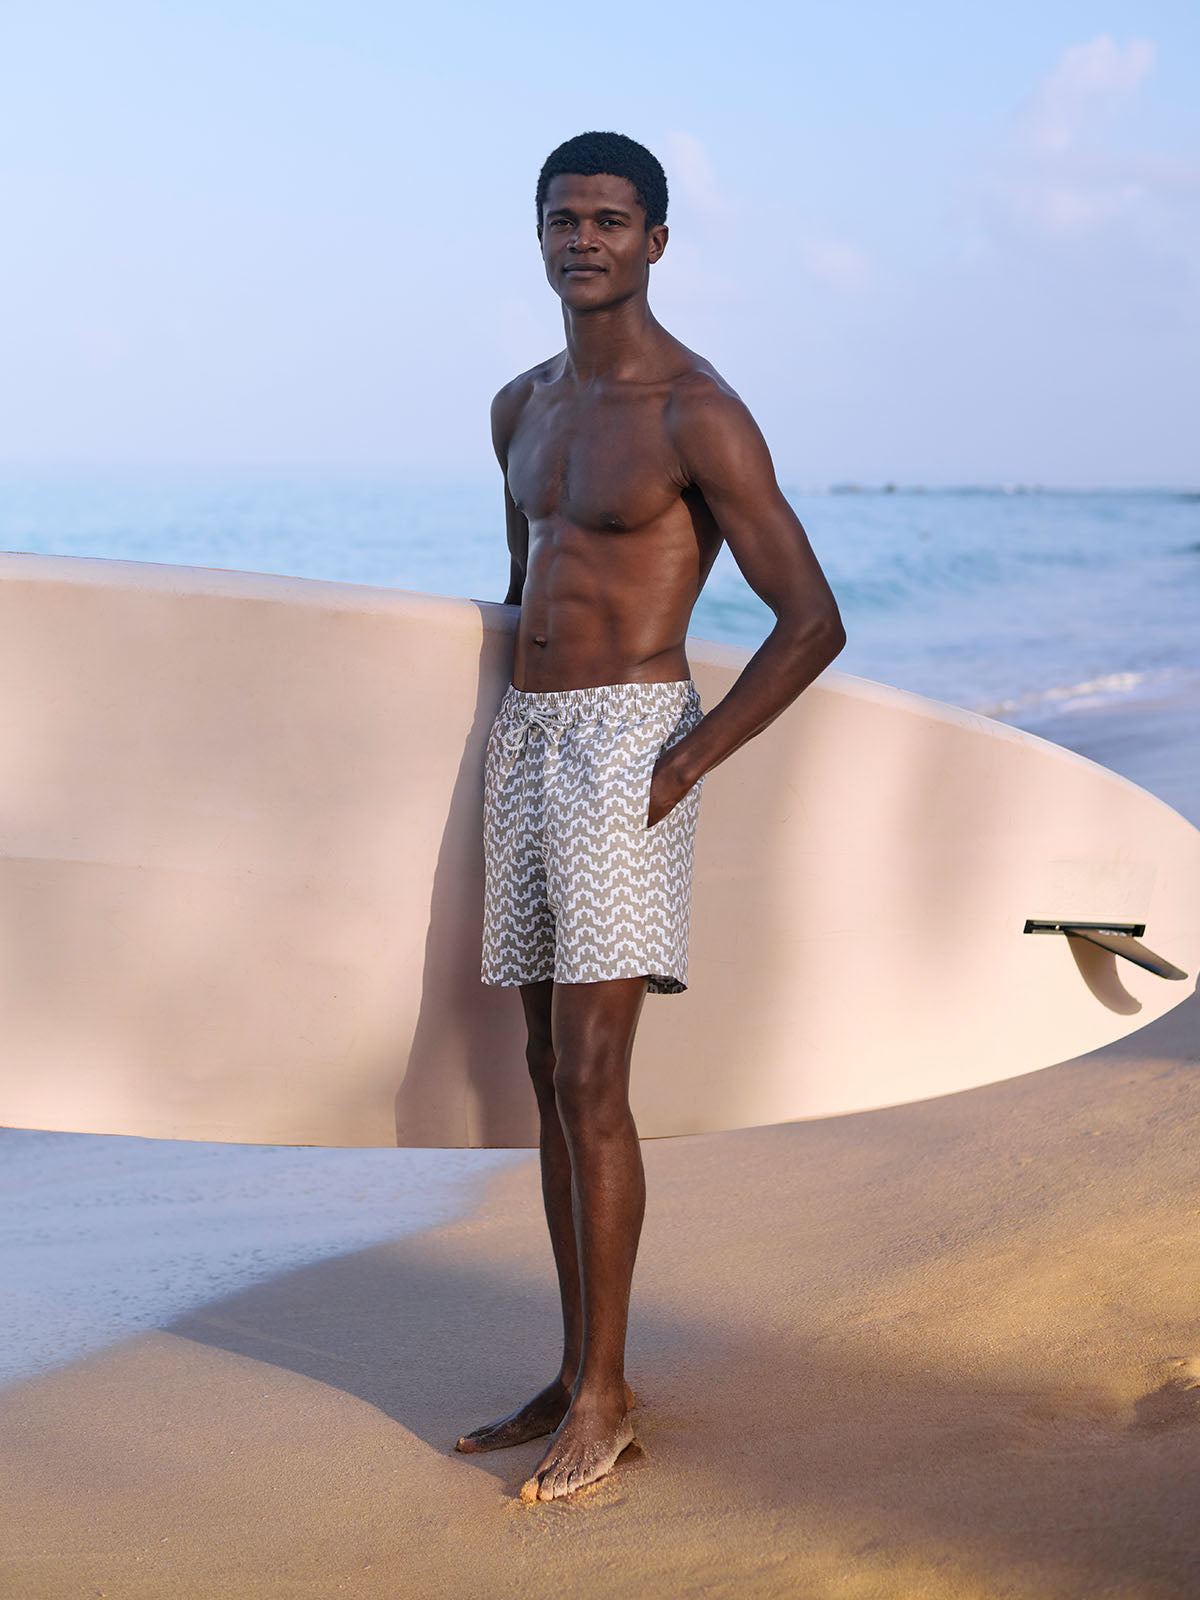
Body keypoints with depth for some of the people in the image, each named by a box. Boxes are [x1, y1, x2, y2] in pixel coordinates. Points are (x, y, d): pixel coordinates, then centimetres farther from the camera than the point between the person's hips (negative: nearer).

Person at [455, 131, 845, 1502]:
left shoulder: (698, 415, -10)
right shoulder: (521, 407, 15)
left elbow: (812, 620, -12)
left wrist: (684, 769, -15)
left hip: (629, 743, -8)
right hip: (524, 737, 8)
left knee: (591, 1079, -12)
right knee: (551, 1073, 9)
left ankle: (602, 1393, -3)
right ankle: (575, 1375, 17)